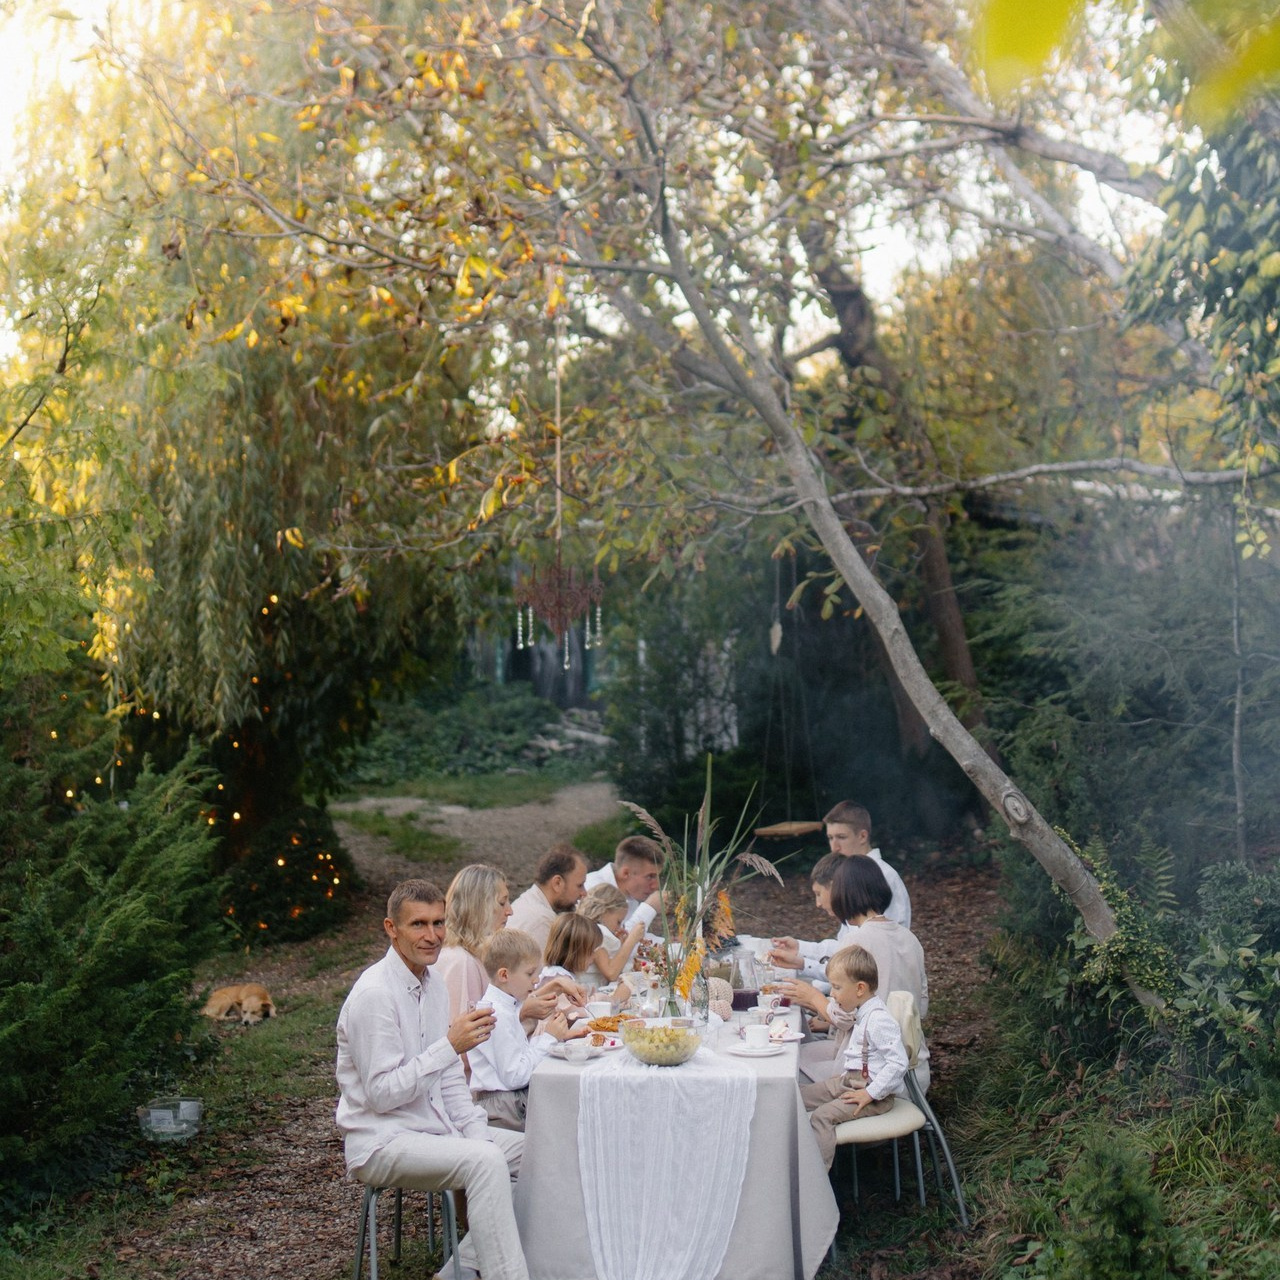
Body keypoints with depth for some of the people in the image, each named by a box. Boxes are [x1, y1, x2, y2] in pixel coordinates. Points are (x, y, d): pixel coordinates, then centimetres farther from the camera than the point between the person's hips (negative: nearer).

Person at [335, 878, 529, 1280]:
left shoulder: (432, 982, 9)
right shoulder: (374, 994, -19)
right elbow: (381, 1094, -22)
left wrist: (477, 1133, 1)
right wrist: (451, 1045, -26)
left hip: (435, 1128, 9)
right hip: (381, 1142, -9)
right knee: (485, 1161, -30)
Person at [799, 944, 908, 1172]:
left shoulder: (880, 1021, -22)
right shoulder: (862, 1016, 11)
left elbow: (898, 1063, -27)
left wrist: (870, 1094, -25)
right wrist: (844, 1076, 16)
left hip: (872, 1094, -11)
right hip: (850, 1082, 11)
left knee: (822, 1116, -26)